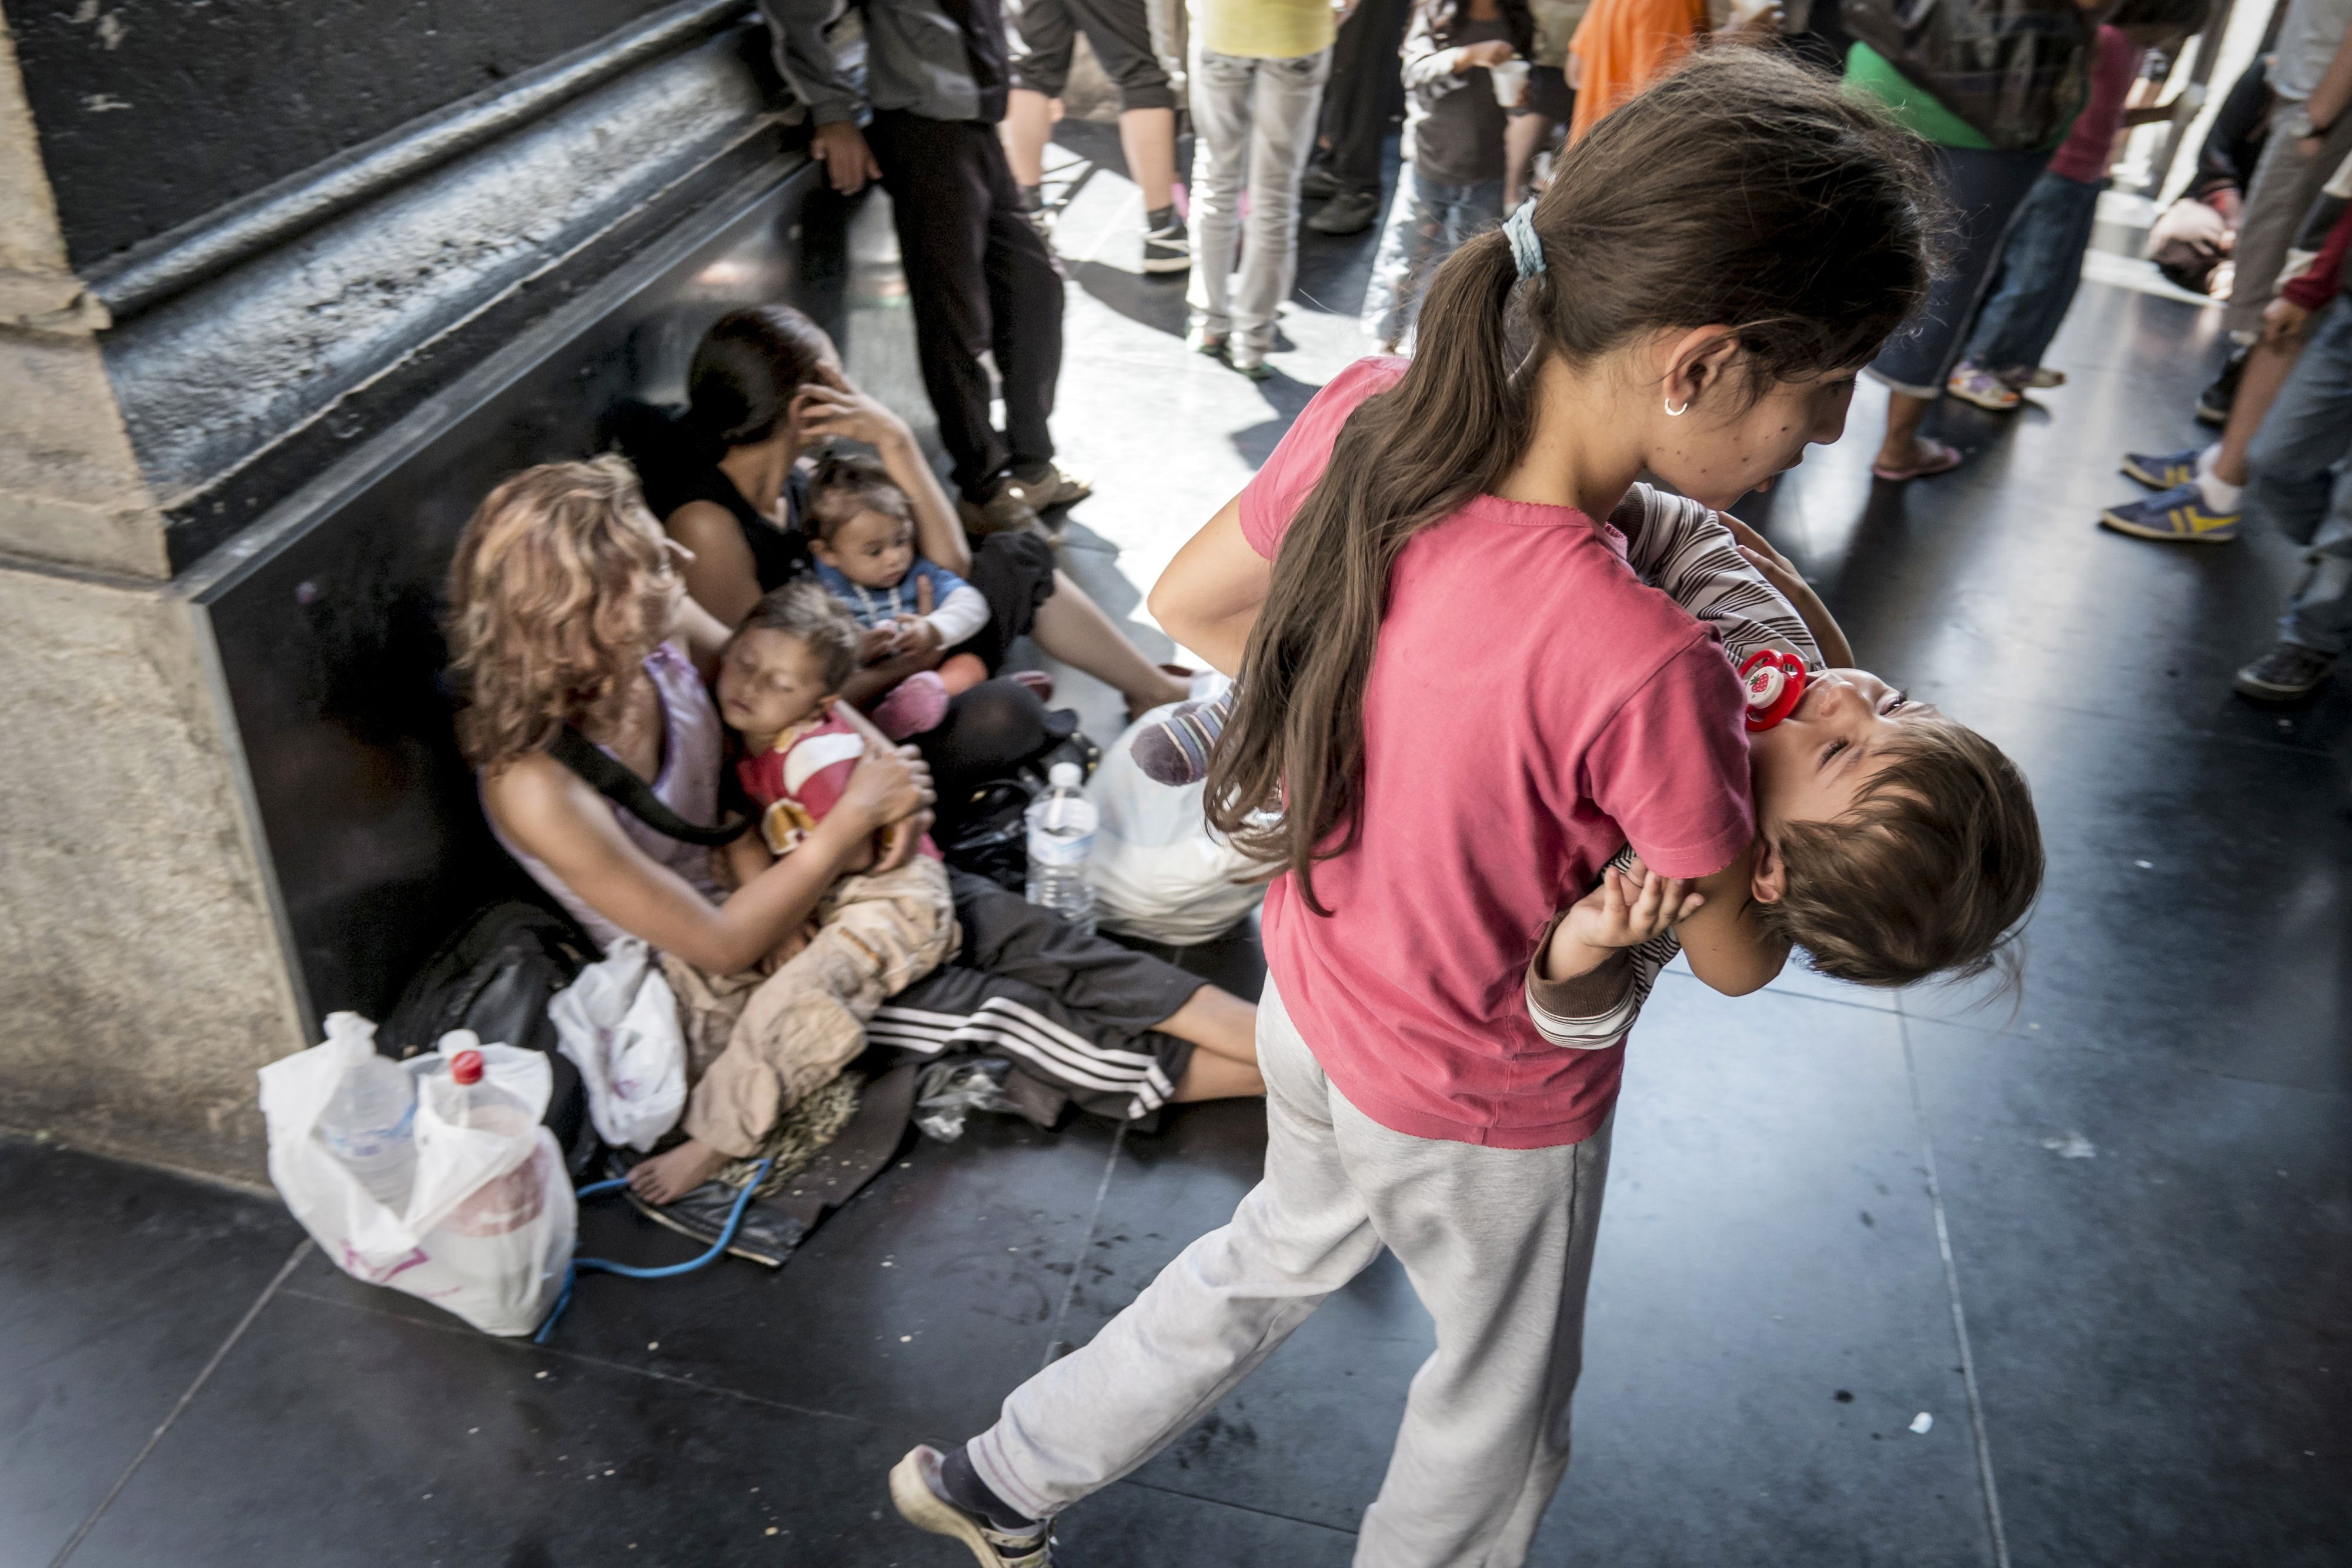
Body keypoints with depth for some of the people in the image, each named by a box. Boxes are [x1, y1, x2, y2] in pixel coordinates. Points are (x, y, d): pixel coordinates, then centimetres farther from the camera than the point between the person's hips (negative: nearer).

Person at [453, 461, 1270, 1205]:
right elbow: (720, 946, -27)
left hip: (753, 875, 6)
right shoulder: (538, 787, -33)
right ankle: (1294, 1075, -8)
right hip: (712, 984, -6)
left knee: (1014, 931, -11)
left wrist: (882, 759, -13)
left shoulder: (665, 632, -17)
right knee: (989, 1006, -13)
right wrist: (853, 818, -26)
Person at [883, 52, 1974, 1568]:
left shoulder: (1367, 418, -21)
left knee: (1284, 1247, 37)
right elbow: (1734, 956, -19)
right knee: (1501, 1413, 27)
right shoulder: (1643, 666, -39)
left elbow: (1189, 605, -2)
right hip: (1482, 1112, -6)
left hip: (1310, 1002, 7)